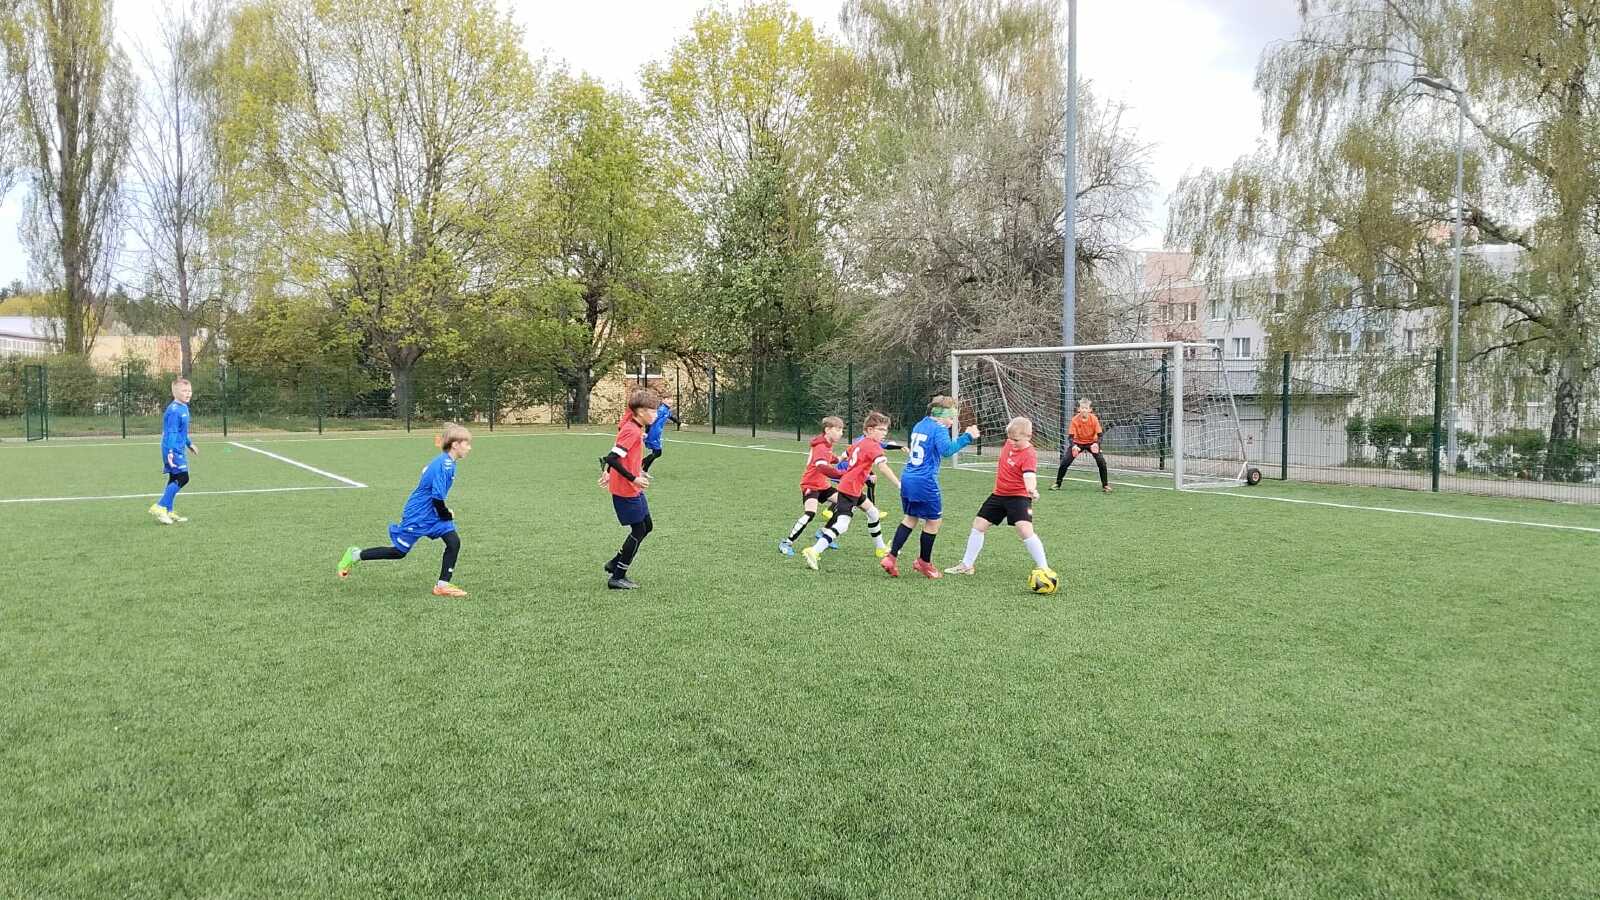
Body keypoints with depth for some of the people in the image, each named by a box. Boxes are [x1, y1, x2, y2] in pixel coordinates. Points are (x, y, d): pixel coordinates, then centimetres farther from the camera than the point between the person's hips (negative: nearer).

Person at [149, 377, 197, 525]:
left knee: (175, 480, 13)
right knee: (182, 478, -14)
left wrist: (189, 444, 37)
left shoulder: (184, 408, 13)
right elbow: (171, 433, -23)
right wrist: (170, 452, -30)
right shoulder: (174, 410, -18)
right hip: (174, 450, -10)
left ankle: (168, 511, 19)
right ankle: (159, 507, -10)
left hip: (179, 450, 10)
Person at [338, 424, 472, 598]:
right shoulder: (444, 466, -25)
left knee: (454, 542, -7)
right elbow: (437, 499, -26)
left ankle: (442, 585, -2)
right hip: (417, 517, -8)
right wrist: (448, 515, -10)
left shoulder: (447, 462, 4)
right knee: (399, 552, 6)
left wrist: (445, 513, 11)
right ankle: (356, 555, 24)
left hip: (432, 515, 8)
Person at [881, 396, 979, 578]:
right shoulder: (939, 429, -12)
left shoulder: (920, 425, 15)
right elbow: (946, 450, -28)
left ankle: (891, 557, 9)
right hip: (925, 482, -8)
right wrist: (966, 437, -28)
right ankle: (924, 562, 20)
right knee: (934, 521, 8)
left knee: (911, 518, 18)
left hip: (907, 479, 8)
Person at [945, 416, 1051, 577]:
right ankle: (967, 565, 21)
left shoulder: (1029, 455, -23)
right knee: (978, 524, 8)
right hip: (999, 493, 8)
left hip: (1018, 496, -8)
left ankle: (1043, 568, -11)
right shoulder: (1010, 443, -2)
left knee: (1024, 529, -24)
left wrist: (1032, 489, -58)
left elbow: (1029, 475, -39)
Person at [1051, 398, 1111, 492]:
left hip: (1091, 443, 0)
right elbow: (1071, 436, -18)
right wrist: (1073, 446, -37)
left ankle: (1105, 485, 0)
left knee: (1101, 461, -17)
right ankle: (1057, 484, 6)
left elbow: (1099, 434, -16)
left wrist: (1096, 444, -36)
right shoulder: (1075, 420, -21)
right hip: (1078, 443, 0)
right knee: (1065, 462, -11)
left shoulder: (1094, 419, -20)